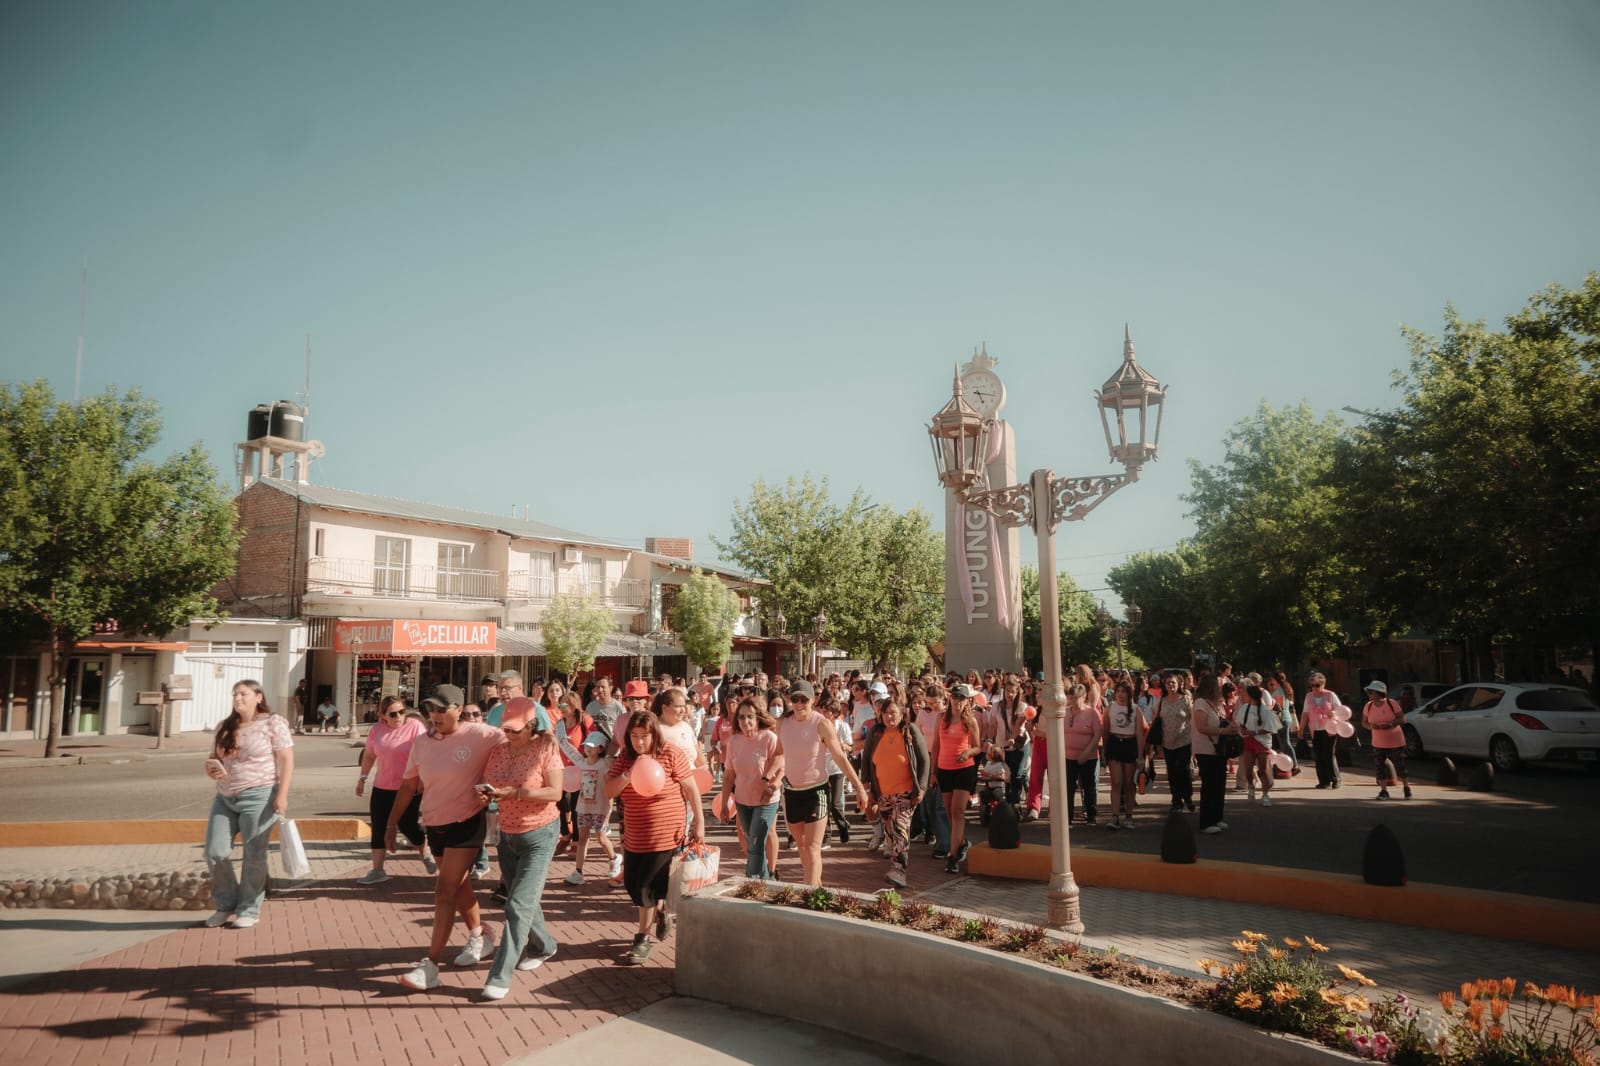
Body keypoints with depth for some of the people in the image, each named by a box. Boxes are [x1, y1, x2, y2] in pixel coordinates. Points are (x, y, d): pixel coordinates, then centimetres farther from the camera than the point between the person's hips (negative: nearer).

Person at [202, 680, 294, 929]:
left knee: (254, 855, 1)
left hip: (258, 796, -6)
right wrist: (211, 770, -2)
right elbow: (214, 757, 22)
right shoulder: (224, 727, 13)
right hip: (225, 798, 6)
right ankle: (226, 905, 21)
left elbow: (287, 760, -9)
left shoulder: (273, 724, -5)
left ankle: (249, 910, 14)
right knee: (215, 853, 3)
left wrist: (282, 795, -17)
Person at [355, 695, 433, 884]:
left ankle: (426, 855, 29)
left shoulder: (414, 726, -11)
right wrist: (363, 778, 13)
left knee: (408, 826, 1)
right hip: (382, 788, 5)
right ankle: (377, 871, 16)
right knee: (379, 828, 6)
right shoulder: (377, 730, 4)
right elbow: (369, 755, 17)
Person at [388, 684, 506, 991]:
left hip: (467, 823, -5)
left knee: (445, 892, -9)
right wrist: (392, 823, 4)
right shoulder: (422, 743, -1)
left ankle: (431, 966, -4)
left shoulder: (478, 734, -15)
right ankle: (479, 936, 42)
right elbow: (408, 786, 5)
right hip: (434, 825, 6)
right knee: (458, 885, 21)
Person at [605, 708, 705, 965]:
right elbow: (609, 791, -5)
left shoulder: (670, 755, -13)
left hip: (665, 835, -5)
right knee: (632, 885, 14)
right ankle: (661, 913, 41)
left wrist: (699, 822, -7)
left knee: (648, 887, -2)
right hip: (635, 836, 5)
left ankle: (643, 939, 16)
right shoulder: (625, 757, -1)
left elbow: (691, 789, -8)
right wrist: (628, 774, -22)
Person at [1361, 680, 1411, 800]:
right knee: (1380, 767, -1)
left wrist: (1390, 724, -24)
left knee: (1400, 766, 1)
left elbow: (1402, 719, -9)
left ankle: (1406, 788, 22)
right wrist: (1370, 726, -17)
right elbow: (1364, 722, 6)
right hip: (1378, 744, 3)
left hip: (1396, 742, -3)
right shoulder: (1368, 706, -1)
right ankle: (1383, 791, 8)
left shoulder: (1391, 704, -11)